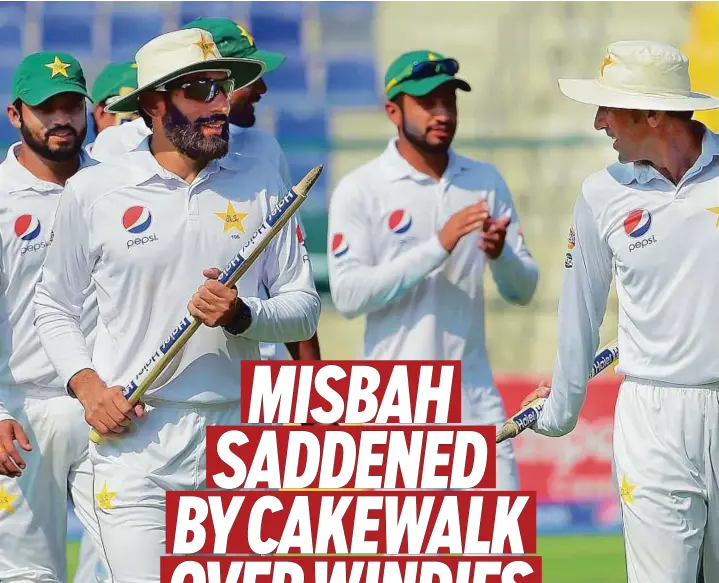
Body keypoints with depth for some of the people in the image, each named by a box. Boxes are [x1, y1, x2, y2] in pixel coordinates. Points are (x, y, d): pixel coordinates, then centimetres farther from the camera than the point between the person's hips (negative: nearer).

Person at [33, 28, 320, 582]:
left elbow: (304, 307, 8)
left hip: (239, 436, 2)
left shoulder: (261, 183, 6)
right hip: (133, 437, -2)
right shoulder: (93, 192, 2)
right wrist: (85, 384, -3)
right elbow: (54, 306, 13)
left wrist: (243, 315, -13)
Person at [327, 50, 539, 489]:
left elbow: (522, 290, 11)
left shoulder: (486, 181, 11)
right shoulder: (360, 190, -3)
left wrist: (500, 254, -13)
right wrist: (438, 247, -20)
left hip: (476, 400, 4)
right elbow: (348, 294, -14)